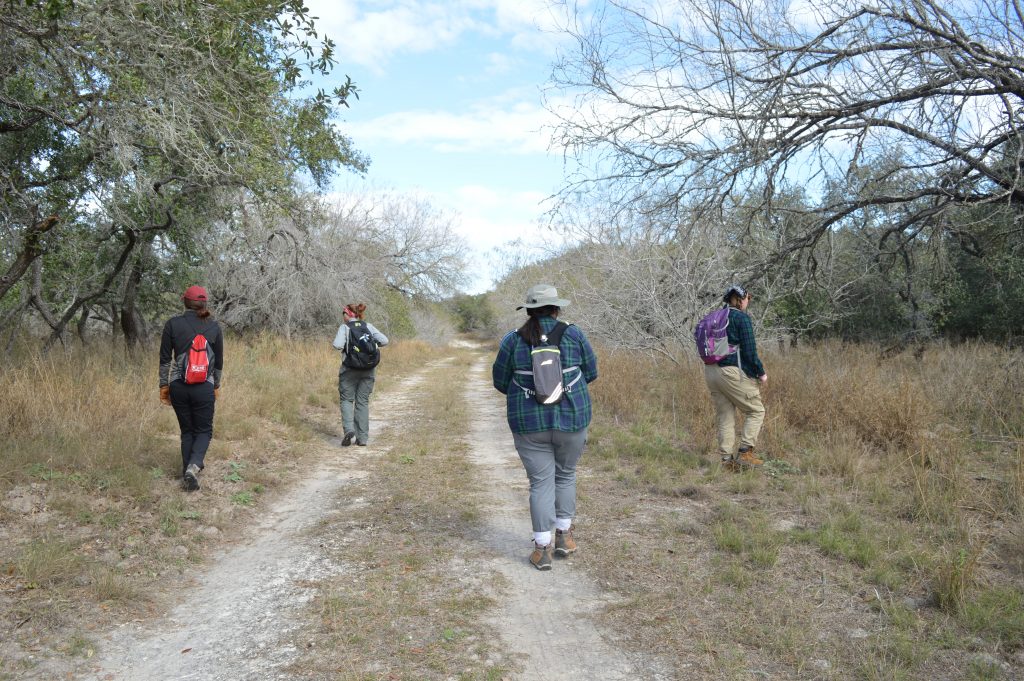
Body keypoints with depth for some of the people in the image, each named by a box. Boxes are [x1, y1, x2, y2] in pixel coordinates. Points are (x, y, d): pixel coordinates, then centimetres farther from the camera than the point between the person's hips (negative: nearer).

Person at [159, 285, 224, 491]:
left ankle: (188, 471, 17)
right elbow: (218, 361, 6)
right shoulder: (213, 327, 0)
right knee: (204, 430, 12)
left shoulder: (172, 324, -2)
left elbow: (165, 358, 0)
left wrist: (163, 385, 9)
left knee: (187, 430, 17)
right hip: (204, 387, -1)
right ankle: (194, 466, -13)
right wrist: (216, 385, 18)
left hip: (178, 386, 1)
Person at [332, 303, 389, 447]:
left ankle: (349, 428, -12)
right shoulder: (368, 326, 5)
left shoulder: (344, 327, -4)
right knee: (363, 402, 9)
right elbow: (384, 341, -5)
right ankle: (362, 438, 8)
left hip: (349, 370, -3)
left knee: (347, 400, 10)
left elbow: (338, 345, -19)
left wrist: (335, 341, 3)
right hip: (368, 370, 3)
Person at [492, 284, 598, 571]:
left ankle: (542, 549, 7)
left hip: (530, 423, 0)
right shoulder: (573, 335, -5)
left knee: (541, 483, 8)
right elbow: (591, 372, 6)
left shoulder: (513, 340, -5)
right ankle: (564, 535, 27)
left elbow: (501, 380, 4)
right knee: (565, 475, 21)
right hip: (571, 419, 0)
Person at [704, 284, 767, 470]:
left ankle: (727, 459, 10)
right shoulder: (742, 317, -8)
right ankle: (745, 453, 0)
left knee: (725, 417, 11)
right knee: (756, 411, 7)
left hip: (711, 371, 7)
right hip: (733, 372, -7)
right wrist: (761, 373, -2)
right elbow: (749, 350, -13)